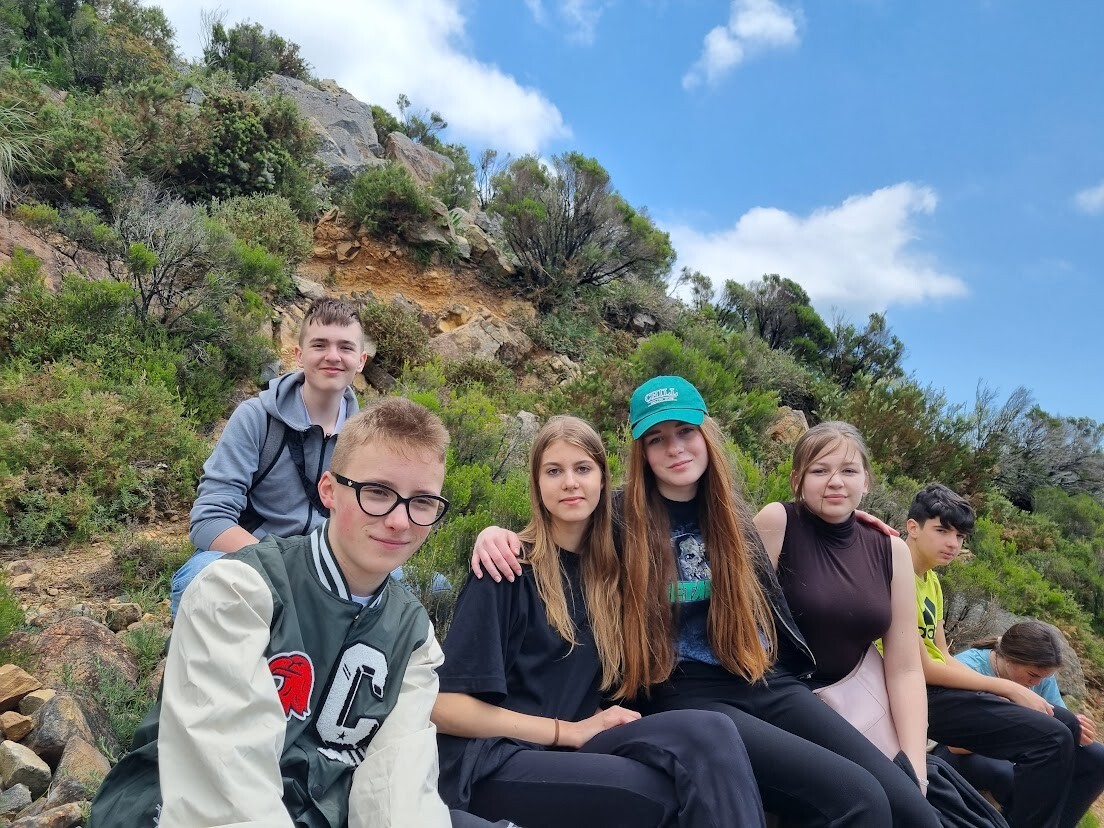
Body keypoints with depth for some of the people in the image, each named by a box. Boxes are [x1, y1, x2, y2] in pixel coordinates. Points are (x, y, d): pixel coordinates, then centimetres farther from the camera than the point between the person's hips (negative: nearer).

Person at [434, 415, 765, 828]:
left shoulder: (605, 568, 12)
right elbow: (444, 704, -12)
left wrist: (600, 718, -6)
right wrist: (571, 731, -12)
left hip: (572, 750, 6)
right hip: (493, 761, -5)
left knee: (708, 732, -24)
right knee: (673, 794, -29)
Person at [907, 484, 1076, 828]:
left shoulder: (931, 580, 14)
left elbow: (943, 657, 13)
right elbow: (923, 669, -19)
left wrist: (1012, 693, 1)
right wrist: (1010, 689, -11)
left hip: (942, 687, 10)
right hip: (922, 697, -10)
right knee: (1051, 739, -18)